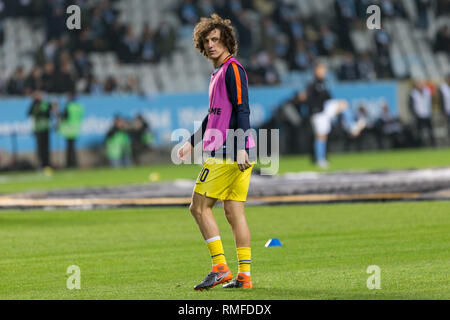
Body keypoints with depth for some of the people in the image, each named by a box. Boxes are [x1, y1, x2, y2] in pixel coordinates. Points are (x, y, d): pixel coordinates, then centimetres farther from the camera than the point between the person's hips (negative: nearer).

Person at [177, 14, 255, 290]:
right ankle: (244, 276, 3)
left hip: (227, 153, -9)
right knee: (234, 212, 6)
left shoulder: (233, 68, -9)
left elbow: (242, 110, -17)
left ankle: (221, 269, -7)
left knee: (200, 206, -4)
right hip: (238, 155, 9)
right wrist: (192, 143, 32)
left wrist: (240, 147, -24)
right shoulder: (218, 72, 20)